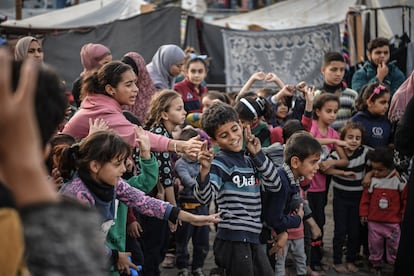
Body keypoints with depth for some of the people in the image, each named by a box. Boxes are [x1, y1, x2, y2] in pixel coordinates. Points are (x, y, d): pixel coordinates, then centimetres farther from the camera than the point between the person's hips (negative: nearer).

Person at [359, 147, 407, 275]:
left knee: (394, 247, 8)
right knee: (375, 245, 13)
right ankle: (376, 265, 30)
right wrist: (363, 213, 6)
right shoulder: (371, 179, -6)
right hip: (374, 221, 2)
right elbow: (365, 197, 5)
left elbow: (406, 199, -1)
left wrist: (404, 215, 2)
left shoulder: (400, 180, -11)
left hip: (393, 222, -2)